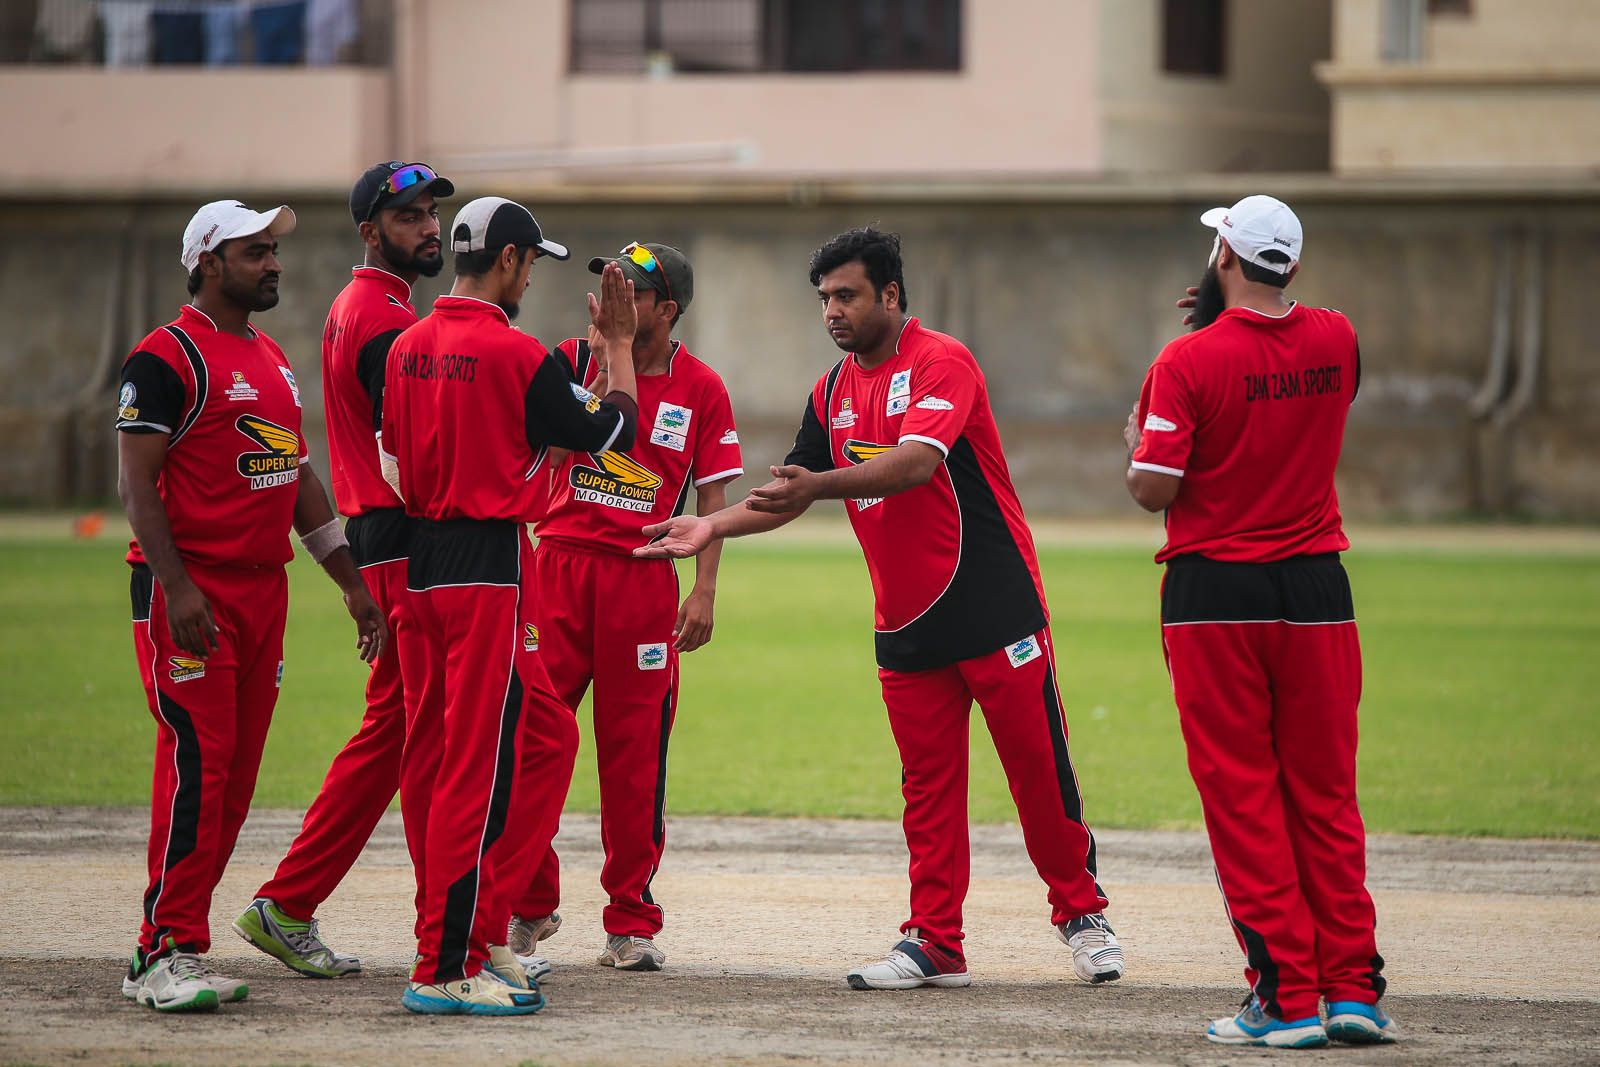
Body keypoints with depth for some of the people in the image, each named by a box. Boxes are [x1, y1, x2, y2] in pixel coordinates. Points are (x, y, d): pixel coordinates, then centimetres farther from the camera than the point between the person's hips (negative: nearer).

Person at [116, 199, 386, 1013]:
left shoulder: (271, 360, 18)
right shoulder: (169, 358, -8)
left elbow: (300, 479, 24)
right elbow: (136, 481, -13)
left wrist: (350, 581, 20)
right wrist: (175, 588, -23)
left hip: (264, 583, 9)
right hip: (192, 590, -9)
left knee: (236, 772, 6)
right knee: (197, 762, -13)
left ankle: (166, 950, 11)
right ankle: (167, 956, -11)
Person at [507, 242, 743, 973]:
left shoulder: (702, 390, 3)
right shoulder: (575, 359, 4)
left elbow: (713, 499, 3)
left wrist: (705, 592, -5)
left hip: (643, 577, 0)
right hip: (559, 561, 1)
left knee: (635, 750, 1)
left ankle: (630, 923, 8)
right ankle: (529, 906, 10)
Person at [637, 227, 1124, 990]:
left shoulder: (940, 363, -11)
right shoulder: (833, 392, 12)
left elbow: (916, 462, -28)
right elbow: (792, 492, 16)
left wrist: (821, 484, -40)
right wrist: (713, 526, 0)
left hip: (993, 607, -6)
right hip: (906, 625, 6)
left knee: (1039, 768, -1)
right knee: (927, 783, 6)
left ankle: (1081, 914, 14)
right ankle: (934, 944, 8)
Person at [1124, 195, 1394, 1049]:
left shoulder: (1190, 362, -13)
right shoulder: (1335, 342, 2)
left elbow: (1152, 490, -14)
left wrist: (1135, 441, 7)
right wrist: (1232, 314, 18)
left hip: (1213, 599, -4)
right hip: (1317, 592, 4)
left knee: (1242, 800, 1)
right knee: (1326, 797, 10)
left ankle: (1286, 996, -3)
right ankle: (1352, 988, 6)